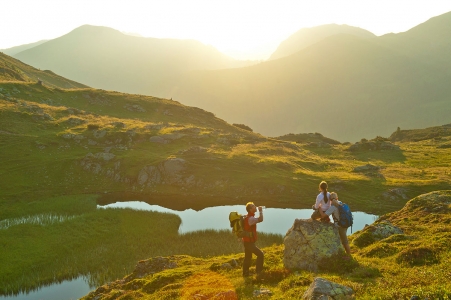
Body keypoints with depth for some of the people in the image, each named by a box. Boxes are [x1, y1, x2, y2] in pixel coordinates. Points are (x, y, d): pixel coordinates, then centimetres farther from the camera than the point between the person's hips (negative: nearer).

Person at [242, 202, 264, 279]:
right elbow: (260, 220, -39)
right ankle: (258, 272, -11)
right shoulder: (250, 218, -23)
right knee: (260, 254, -12)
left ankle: (245, 273, 31)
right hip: (249, 242, -10)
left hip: (247, 241, 10)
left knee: (248, 258, 21)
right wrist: (260, 211, -25)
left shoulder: (248, 217, 10)